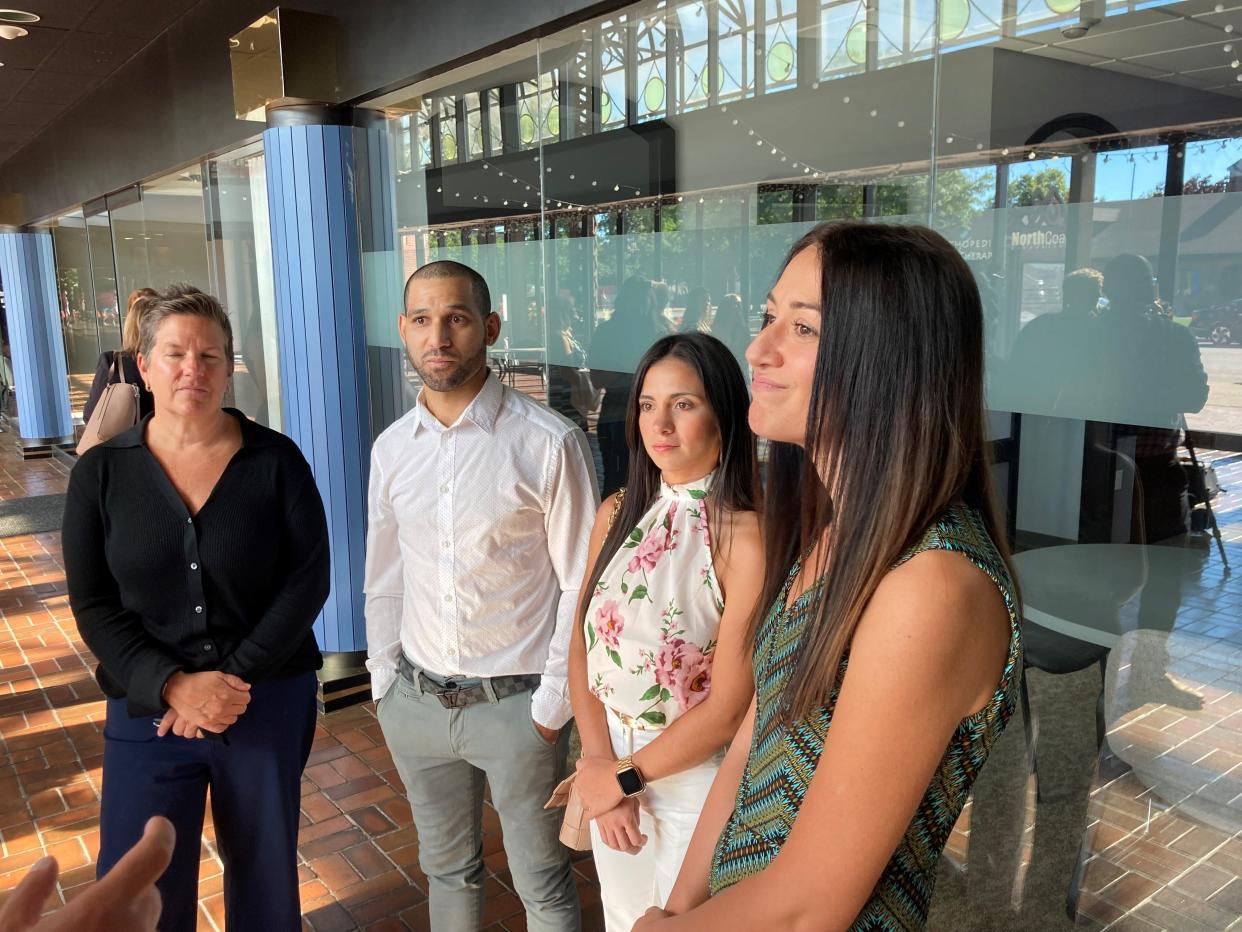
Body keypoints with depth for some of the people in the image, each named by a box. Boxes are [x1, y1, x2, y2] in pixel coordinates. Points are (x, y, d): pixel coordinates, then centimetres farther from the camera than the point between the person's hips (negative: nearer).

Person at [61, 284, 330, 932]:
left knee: (266, 878, 15)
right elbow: (93, 605, -3)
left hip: (270, 703, 0)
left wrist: (237, 677, -14)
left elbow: (309, 580, -7)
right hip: (149, 710, 1)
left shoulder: (276, 460, -5)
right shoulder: (100, 473, -1)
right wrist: (173, 685, -16)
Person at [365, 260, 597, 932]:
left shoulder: (549, 443, -15)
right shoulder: (391, 449, 1)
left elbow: (581, 586, -11)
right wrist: (385, 686, 9)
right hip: (416, 701, 5)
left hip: (514, 701, -4)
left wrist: (552, 705, -10)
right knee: (446, 871, 23)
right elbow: (384, 578, 10)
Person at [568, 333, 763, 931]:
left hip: (698, 779, -5)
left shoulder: (746, 535, -21)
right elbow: (582, 649, 1)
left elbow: (727, 708, -19)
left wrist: (624, 776, -10)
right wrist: (600, 764, -10)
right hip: (609, 772, 5)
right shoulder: (618, 514, -2)